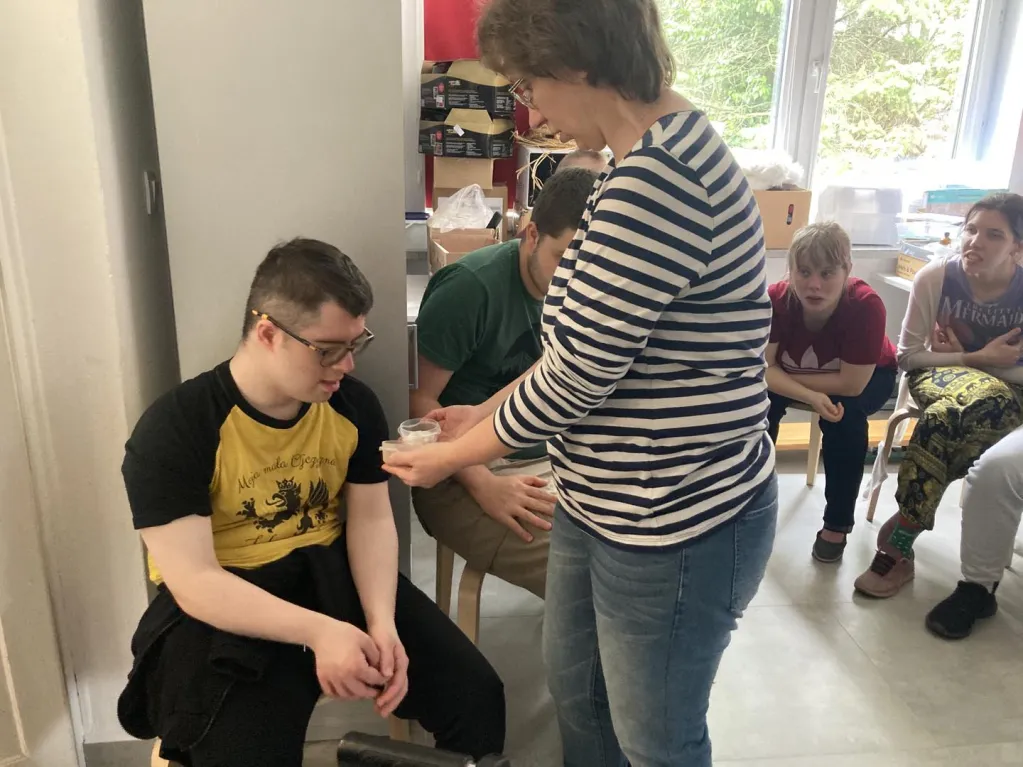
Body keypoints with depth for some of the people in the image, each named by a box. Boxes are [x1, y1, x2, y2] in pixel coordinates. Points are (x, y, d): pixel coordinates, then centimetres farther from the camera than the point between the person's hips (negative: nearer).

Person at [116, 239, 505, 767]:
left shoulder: (355, 405, -1)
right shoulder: (172, 430, -16)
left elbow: (372, 519, 1)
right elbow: (193, 581, -21)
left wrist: (382, 621, -17)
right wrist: (320, 632, -32)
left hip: (334, 576, 4)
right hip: (223, 609, -3)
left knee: (476, 694, -8)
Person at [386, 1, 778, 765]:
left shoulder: (656, 179, -27)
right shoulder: (655, 155, 7)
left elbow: (575, 377, -24)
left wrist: (451, 457, -8)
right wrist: (489, 411, 10)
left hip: (677, 526, -9)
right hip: (601, 505, 10)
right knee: (573, 685, 27)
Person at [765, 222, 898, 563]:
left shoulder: (866, 305, -36)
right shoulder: (775, 299, -29)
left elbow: (851, 385, -34)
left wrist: (782, 378, -27)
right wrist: (812, 397, -40)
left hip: (869, 376, -2)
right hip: (801, 373, 3)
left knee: (844, 415, -31)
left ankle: (838, 523, -10)